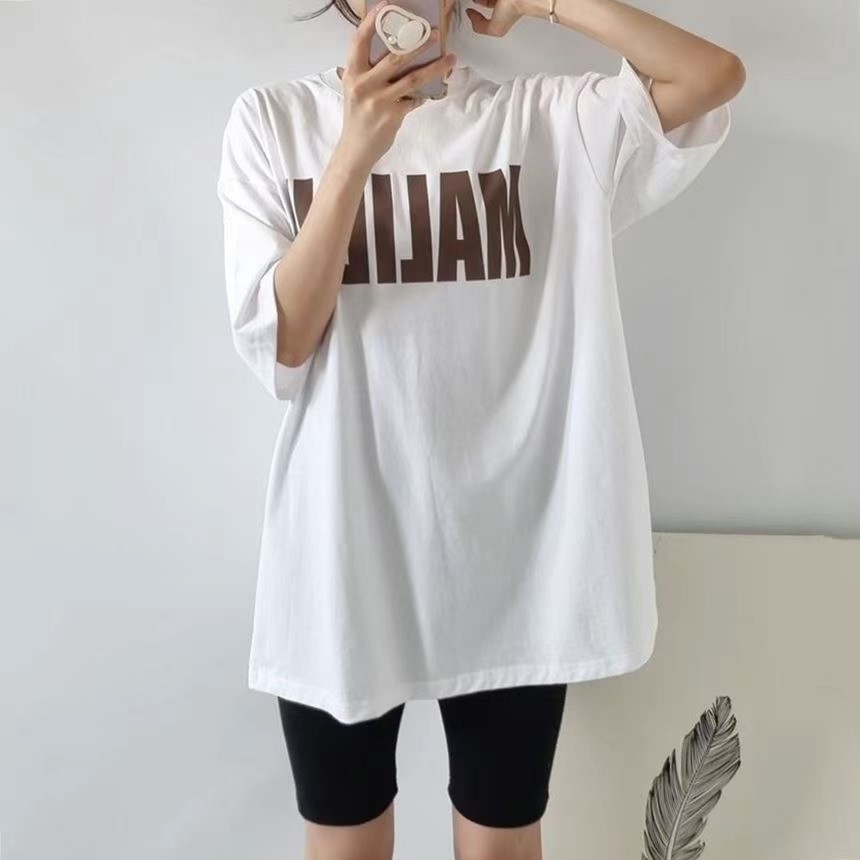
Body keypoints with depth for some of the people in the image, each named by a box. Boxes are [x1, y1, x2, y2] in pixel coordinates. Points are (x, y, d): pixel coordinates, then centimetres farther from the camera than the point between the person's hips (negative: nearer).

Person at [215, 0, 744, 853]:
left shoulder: (552, 119, 3)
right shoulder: (272, 122, 1)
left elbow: (715, 76, -9)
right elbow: (279, 344, -9)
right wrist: (356, 149, -17)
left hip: (512, 555, 1)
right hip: (341, 557, 0)